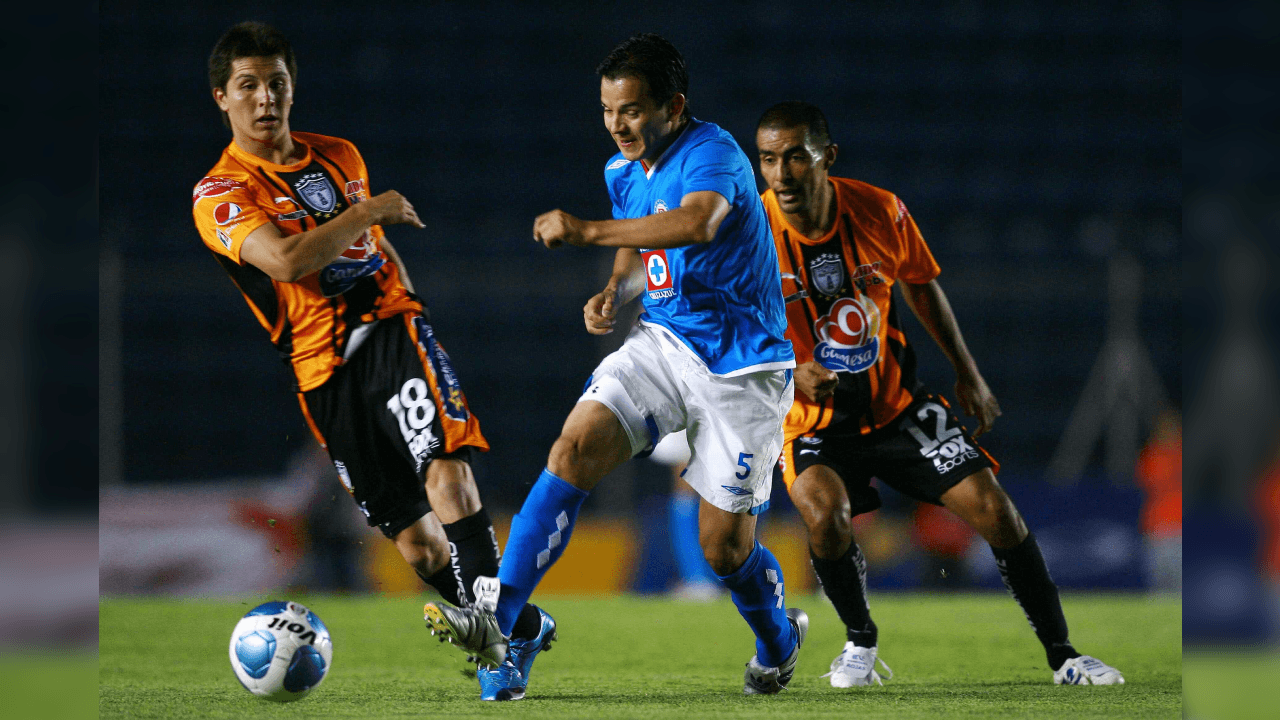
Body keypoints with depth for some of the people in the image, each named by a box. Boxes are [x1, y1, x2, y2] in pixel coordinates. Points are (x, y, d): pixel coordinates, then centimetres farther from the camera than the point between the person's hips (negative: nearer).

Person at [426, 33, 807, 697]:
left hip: (740, 368, -6)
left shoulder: (712, 155, -21)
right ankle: (496, 620, -26)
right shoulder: (623, 173, 5)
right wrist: (614, 293, 2)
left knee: (724, 545, -1)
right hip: (663, 342, 6)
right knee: (576, 446, -20)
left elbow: (698, 223, -43)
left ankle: (779, 643, 33)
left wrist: (587, 231, -42)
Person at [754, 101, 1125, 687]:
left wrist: (968, 375, 12)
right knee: (825, 514, -31)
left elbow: (920, 286, 9)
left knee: (995, 511, -6)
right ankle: (860, 640, -3)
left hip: (896, 404, 2)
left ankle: (1061, 655, 11)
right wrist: (793, 376, -31)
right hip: (813, 418, -2)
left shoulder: (881, 213, -11)